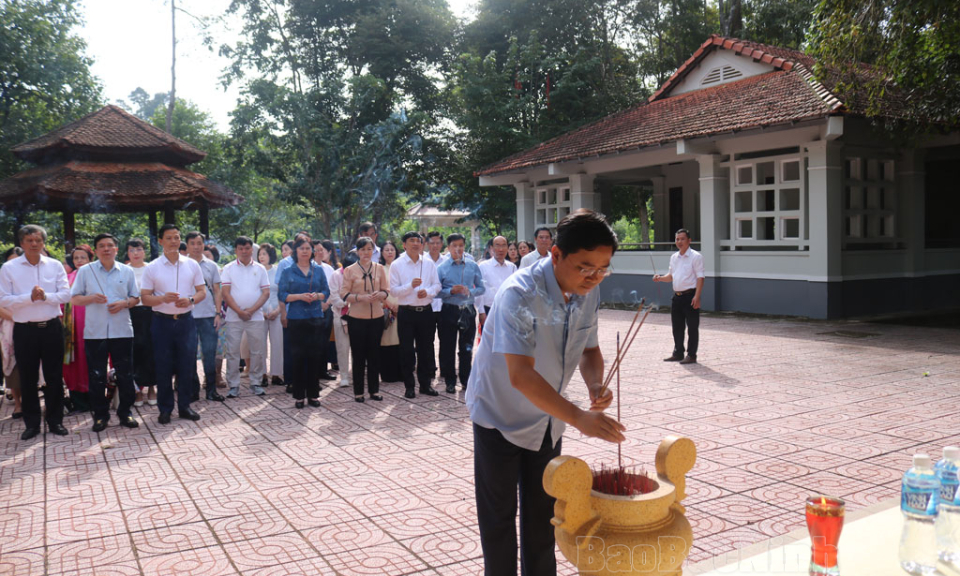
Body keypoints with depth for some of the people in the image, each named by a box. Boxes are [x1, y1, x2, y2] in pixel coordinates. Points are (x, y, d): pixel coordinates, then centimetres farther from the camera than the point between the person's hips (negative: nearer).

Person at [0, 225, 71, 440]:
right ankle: (31, 423, 19)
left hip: (52, 327, 1)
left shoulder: (55, 266, 3)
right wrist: (30, 297, -19)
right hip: (25, 330, -1)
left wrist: (45, 296, -19)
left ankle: (55, 420, 18)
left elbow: (65, 294, -2)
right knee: (28, 378, 8)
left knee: (54, 376, 7)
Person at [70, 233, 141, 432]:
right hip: (94, 331, 0)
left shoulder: (127, 271, 7)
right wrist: (91, 298, -14)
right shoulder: (85, 271, 5)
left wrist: (124, 303, -10)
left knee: (125, 374, 4)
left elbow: (136, 298, 11)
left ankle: (125, 412, 16)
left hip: (122, 331, 1)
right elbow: (74, 298, 5)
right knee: (97, 376, 5)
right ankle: (100, 415, 16)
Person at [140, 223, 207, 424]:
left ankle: (184, 406, 17)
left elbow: (202, 291, 8)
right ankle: (165, 409, 14)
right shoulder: (152, 268, 1)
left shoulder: (192, 264, 6)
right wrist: (163, 298, -19)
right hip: (162, 321, -1)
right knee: (163, 367, 4)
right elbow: (144, 297, 0)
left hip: (186, 320, 1)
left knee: (187, 365, 5)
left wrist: (190, 300, -13)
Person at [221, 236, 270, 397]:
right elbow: (225, 293, -2)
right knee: (233, 352, 0)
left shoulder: (260, 269, 8)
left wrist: (251, 310, -9)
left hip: (255, 316, 1)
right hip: (234, 317, -1)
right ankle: (233, 385, 7)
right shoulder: (229, 269, 5)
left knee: (258, 351, 3)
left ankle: (256, 383, 14)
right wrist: (239, 311, -11)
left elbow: (266, 293, 3)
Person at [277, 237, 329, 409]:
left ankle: (313, 394, 11)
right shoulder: (288, 272, 5)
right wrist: (299, 296, -14)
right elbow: (281, 294, 0)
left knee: (314, 356, 2)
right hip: (296, 319, -2)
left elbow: (326, 291, 9)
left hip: (315, 318, 2)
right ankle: (298, 396, 8)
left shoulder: (318, 270, 10)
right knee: (297, 357, 0)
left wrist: (317, 296, -11)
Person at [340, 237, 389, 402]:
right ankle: (358, 391, 13)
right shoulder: (350, 270, -1)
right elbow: (344, 294, -4)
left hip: (376, 316, 2)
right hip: (357, 317, -2)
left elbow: (386, 290, 9)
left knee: (374, 354, 7)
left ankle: (374, 390, 18)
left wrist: (379, 295, -13)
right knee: (358, 355, 3)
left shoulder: (379, 268, 6)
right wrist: (361, 297, -18)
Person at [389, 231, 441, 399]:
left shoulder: (429, 263, 7)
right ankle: (409, 386, 14)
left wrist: (428, 291, -13)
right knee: (407, 350, 4)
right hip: (406, 312, -3)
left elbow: (437, 285, 7)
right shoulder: (397, 265, -2)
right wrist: (411, 286, -21)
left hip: (425, 311, 3)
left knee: (426, 349, 9)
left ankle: (425, 384, 21)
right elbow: (393, 290, -7)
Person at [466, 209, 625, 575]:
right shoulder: (520, 294, -31)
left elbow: (589, 349, 4)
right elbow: (521, 375, -38)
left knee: (542, 517, 17)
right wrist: (579, 418, -47)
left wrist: (595, 384, -19)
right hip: (501, 417, -6)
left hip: (548, 418, 6)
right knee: (499, 518, 8)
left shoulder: (588, 292, -10)